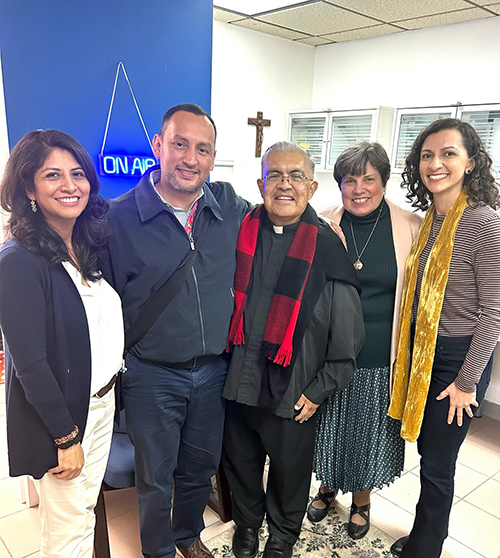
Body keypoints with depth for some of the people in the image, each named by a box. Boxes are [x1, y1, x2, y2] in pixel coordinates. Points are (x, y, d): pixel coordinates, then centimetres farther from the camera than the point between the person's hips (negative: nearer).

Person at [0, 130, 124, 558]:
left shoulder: (91, 245, 2)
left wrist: (109, 389, 6)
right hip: (56, 416, -6)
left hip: (102, 401, 6)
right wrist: (66, 438, -14)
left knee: (87, 509, 23)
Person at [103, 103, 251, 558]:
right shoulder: (118, 217, -14)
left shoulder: (230, 206, -4)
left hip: (213, 369, 4)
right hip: (151, 375, -3)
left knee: (200, 467, 24)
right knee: (155, 477, 16)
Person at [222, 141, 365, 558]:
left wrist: (319, 390, -6)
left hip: (294, 395, -2)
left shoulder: (327, 247, -11)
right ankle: (247, 522, 54)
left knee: (290, 472, 20)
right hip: (238, 384, 3)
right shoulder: (240, 234, -4)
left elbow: (347, 335, -6)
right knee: (240, 463, 23)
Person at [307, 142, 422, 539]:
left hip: (380, 360, -1)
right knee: (328, 428, 18)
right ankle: (328, 486, 48)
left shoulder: (411, 228, -8)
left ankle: (362, 499, 45)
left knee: (369, 432, 17)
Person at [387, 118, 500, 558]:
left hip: (457, 357, -6)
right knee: (428, 451, 20)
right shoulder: (428, 219, 3)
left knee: (436, 463, 7)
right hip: (420, 351, 6)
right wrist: (406, 353, 9)